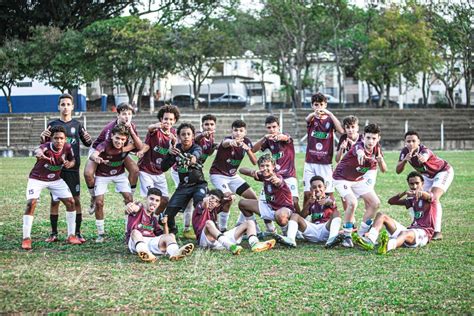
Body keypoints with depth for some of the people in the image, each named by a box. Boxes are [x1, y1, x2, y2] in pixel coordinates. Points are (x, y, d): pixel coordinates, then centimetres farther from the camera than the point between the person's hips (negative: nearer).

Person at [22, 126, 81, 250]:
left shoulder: (67, 148, -16)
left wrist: (70, 164, -20)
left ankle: (71, 235, 11)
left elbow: (72, 159, 5)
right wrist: (40, 154, -83)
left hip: (55, 179, 5)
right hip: (37, 179, -5)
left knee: (70, 201, -3)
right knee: (31, 203, -21)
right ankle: (26, 238, -11)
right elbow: (38, 151, -57)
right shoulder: (46, 147, -32)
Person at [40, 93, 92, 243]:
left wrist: (88, 139, -9)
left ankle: (77, 233, 5)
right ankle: (53, 233, 9)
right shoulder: (52, 125, 5)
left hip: (73, 168, 0)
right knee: (54, 200, 2)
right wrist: (43, 138, -16)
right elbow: (45, 146, 6)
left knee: (76, 199, -2)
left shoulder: (77, 124, 7)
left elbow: (87, 144, 14)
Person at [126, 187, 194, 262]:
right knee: (135, 232, -35)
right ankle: (144, 252, -70)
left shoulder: (154, 218, 27)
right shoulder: (140, 209, 10)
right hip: (136, 242, -5)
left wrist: (165, 224, 7)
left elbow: (165, 236, 26)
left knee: (170, 236, -17)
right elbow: (136, 208, -18)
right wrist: (130, 206, -43)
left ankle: (175, 253, -56)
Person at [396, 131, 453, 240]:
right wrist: (404, 160, -40)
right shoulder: (405, 152, -18)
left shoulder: (424, 150, -37)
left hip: (443, 171, -7)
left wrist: (421, 158, -86)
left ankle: (437, 232, -26)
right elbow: (398, 170, -22)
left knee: (434, 198, -24)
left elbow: (423, 159, -62)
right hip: (428, 176, 7)